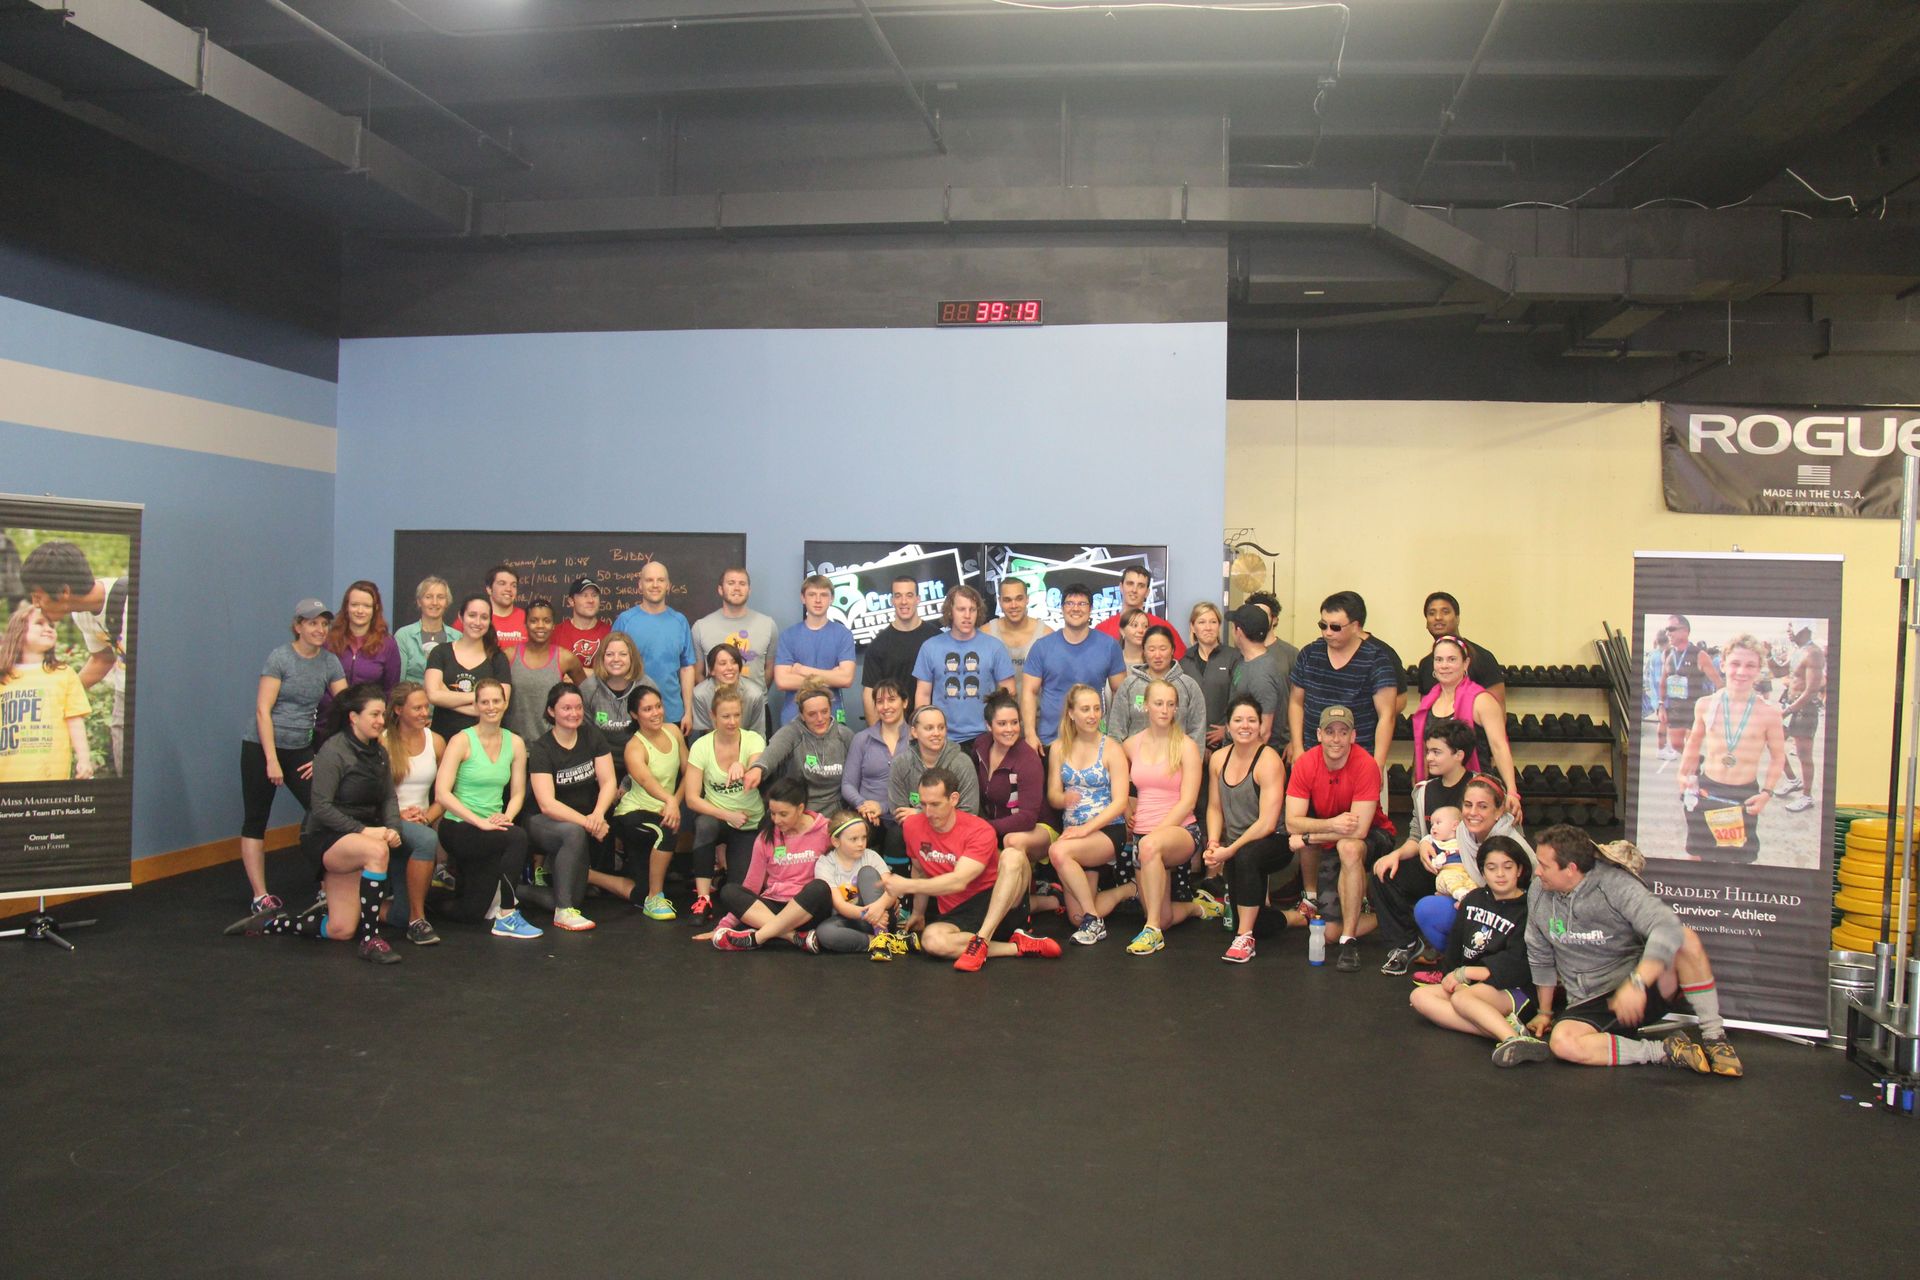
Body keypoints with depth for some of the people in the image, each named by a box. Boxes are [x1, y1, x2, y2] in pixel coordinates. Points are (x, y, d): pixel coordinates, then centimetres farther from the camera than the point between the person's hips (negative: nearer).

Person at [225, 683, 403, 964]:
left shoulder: (379, 752, 8)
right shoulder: (333, 751, -16)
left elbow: (389, 798, 7)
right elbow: (321, 807, -20)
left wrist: (393, 829, -13)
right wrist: (362, 830, -26)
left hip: (356, 836, 8)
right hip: (324, 838, -8)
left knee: (340, 931, 3)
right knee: (376, 851, -39)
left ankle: (271, 922, 27)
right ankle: (370, 940, -30)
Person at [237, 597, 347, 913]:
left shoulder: (329, 662, 3)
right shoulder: (280, 657, -9)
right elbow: (263, 710, -12)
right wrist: (272, 760, -16)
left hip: (301, 749, 4)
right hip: (262, 746, -4)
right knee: (255, 821, 2)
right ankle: (260, 897, 5)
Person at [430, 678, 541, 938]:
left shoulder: (514, 743, 6)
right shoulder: (462, 741, -9)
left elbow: (518, 793, 6)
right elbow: (441, 794, -17)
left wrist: (505, 817, -15)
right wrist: (480, 821, -25)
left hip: (492, 828, 5)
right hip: (458, 827, -5)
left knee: (472, 913, 4)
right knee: (517, 836, -34)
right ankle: (507, 916, -20)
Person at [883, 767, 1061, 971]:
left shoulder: (979, 831, -13)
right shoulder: (912, 826, 2)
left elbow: (959, 882, -24)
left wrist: (907, 886, -26)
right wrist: (918, 913, 18)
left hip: (1003, 908, -2)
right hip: (956, 916, 3)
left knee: (1012, 856, -31)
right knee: (931, 940, -35)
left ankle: (981, 941, -34)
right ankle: (1019, 946, -23)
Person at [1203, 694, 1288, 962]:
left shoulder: (1269, 761, -14)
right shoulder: (1219, 759, 6)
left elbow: (1267, 823, -20)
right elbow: (1214, 808, 13)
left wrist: (1230, 850, -20)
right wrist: (1213, 844, -5)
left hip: (1273, 842, -6)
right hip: (1236, 845, 6)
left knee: (1245, 856, -37)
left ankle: (1245, 938, -26)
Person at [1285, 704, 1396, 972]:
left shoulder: (1366, 766, -28)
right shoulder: (1305, 764, -17)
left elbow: (1359, 830, -31)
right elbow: (1292, 822, -24)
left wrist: (1308, 837, -28)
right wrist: (1331, 824, -41)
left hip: (1373, 834, -5)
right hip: (1327, 827, 5)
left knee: (1349, 848, -35)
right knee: (1302, 833, -24)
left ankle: (1349, 940, -29)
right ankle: (1310, 898, 2)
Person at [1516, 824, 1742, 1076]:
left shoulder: (1616, 884, -14)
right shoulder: (1538, 894, 2)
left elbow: (1667, 927, -32)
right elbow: (1540, 958, 15)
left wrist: (1636, 984, -43)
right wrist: (1544, 1012, 22)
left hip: (1643, 988, -3)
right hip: (1589, 1006, 3)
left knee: (1685, 938, -29)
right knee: (1562, 1042, -32)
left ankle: (1714, 1038, -17)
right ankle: (1666, 1052, -20)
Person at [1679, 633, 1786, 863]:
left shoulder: (1768, 713, -10)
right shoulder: (1705, 705, -3)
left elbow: (1778, 756, 1)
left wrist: (1767, 792, -7)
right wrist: (1683, 776, 8)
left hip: (1745, 795, -2)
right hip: (1705, 790, 2)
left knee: (1739, 856, 7)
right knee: (1696, 853, 12)